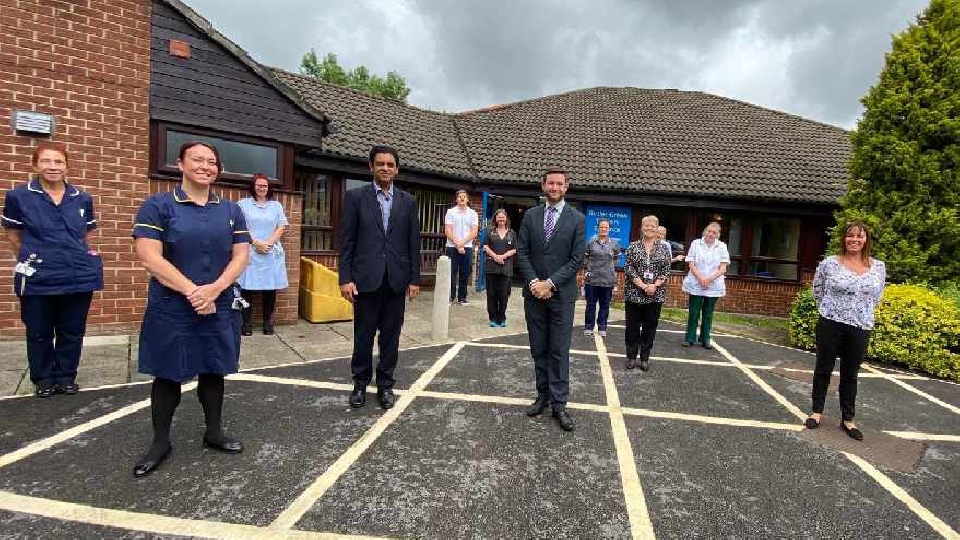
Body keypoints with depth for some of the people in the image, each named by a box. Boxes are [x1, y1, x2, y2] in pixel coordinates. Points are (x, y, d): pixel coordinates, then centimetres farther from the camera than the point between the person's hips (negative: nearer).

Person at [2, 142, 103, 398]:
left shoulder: (82, 198, 5)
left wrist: (79, 257, 6)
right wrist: (31, 259, 6)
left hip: (79, 276, 2)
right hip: (37, 278, -2)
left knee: (72, 332, 10)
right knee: (39, 333, 11)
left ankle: (66, 378, 25)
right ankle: (43, 379, 27)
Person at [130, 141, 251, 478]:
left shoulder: (230, 210, 8)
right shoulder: (157, 206, -3)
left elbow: (241, 255, 1)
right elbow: (150, 257, -13)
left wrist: (214, 289, -14)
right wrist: (192, 291, -18)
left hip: (220, 307, 3)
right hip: (171, 308, -3)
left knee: (213, 370, 13)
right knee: (167, 374, 8)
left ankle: (214, 432, 28)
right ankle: (160, 442, 24)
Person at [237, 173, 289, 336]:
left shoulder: (276, 205, 16)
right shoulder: (244, 204, 9)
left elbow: (281, 227, 7)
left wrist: (268, 243, -7)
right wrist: (256, 243, -12)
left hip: (272, 252, 2)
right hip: (250, 252, -2)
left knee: (271, 288, 1)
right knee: (247, 287, -4)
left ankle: (268, 322, 9)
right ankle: (246, 323, 3)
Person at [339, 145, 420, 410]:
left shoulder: (408, 201, 8)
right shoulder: (355, 197, 2)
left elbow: (414, 243, 6)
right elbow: (347, 241, -1)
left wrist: (414, 279, 2)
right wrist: (345, 278, -7)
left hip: (397, 279, 2)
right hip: (366, 278, -1)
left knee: (391, 336, 9)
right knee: (363, 335, 8)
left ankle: (385, 384, 23)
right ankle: (360, 384, 25)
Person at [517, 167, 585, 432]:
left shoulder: (576, 219, 0)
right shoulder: (530, 215, 7)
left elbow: (577, 259, -5)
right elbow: (522, 252, 3)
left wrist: (551, 283, -13)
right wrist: (534, 282, -9)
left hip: (561, 294, -2)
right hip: (534, 292, 3)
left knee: (559, 351, 0)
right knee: (538, 349, 10)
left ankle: (559, 403, 7)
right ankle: (543, 395, 23)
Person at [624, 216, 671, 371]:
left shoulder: (664, 248, 6)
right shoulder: (633, 246, 2)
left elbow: (666, 271, 2)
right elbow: (629, 269, -4)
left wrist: (654, 285, -13)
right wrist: (642, 285, -14)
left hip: (656, 294, 1)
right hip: (634, 293, -1)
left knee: (650, 327, 7)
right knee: (632, 326, 4)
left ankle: (645, 358, 18)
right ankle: (631, 356, 17)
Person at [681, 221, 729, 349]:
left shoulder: (722, 247, 4)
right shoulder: (696, 243, 1)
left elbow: (723, 268, 0)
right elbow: (691, 264, -2)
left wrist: (709, 279, -13)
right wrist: (700, 278, -14)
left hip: (714, 286, 1)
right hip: (696, 285, -1)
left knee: (708, 314, 8)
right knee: (693, 313, 3)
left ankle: (705, 339, 17)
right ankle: (689, 338, 11)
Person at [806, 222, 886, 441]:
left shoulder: (878, 267, 3)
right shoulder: (829, 263, -5)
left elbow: (876, 296, 15)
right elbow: (818, 290, 7)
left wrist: (862, 312, 10)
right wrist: (830, 310, 9)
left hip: (861, 328, 2)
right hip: (831, 324, -2)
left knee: (850, 374, 12)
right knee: (824, 369, 9)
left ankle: (848, 419, 24)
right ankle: (817, 411, 23)